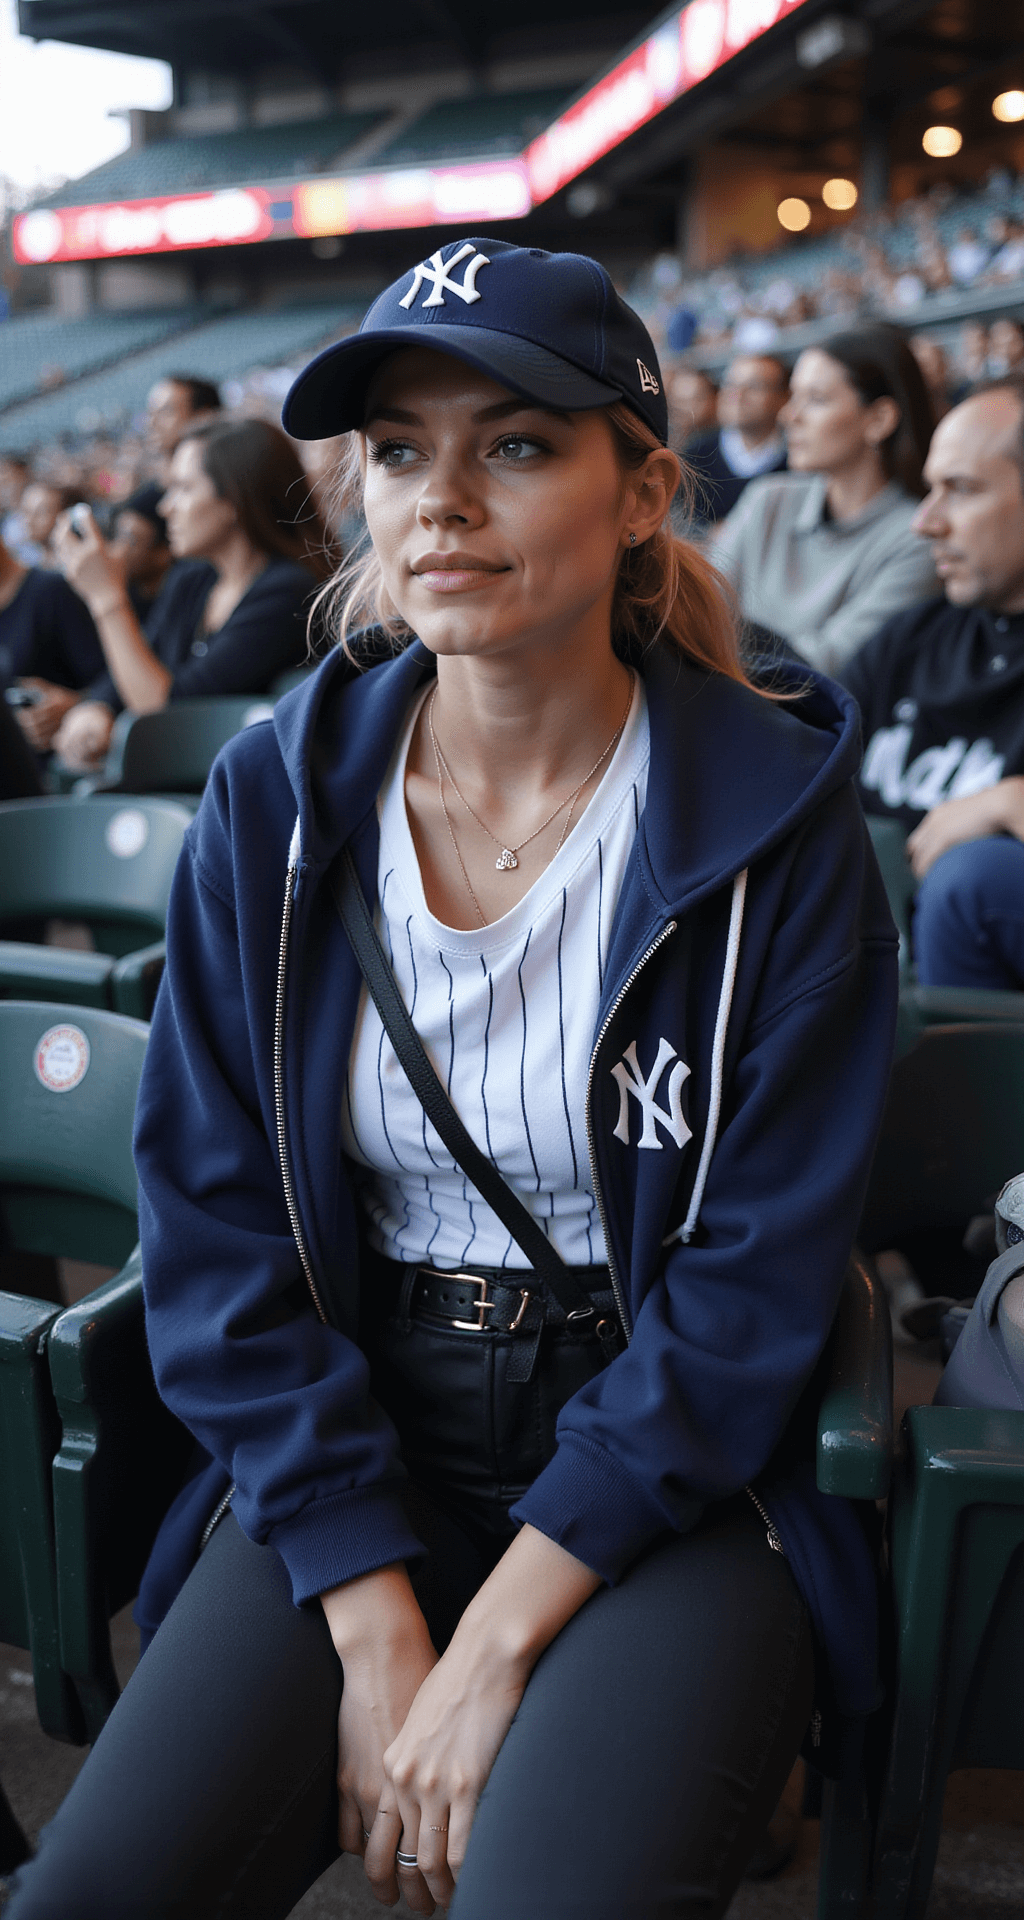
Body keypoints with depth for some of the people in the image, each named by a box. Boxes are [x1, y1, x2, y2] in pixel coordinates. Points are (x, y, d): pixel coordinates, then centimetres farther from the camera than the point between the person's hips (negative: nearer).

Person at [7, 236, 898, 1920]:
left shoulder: (776, 817, -9)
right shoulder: (275, 802, -3)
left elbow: (757, 1277, -10)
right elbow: (213, 1228, -3)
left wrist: (496, 1645, -14)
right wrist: (377, 1632, -12)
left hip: (673, 1471, -2)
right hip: (352, 1448, 2)